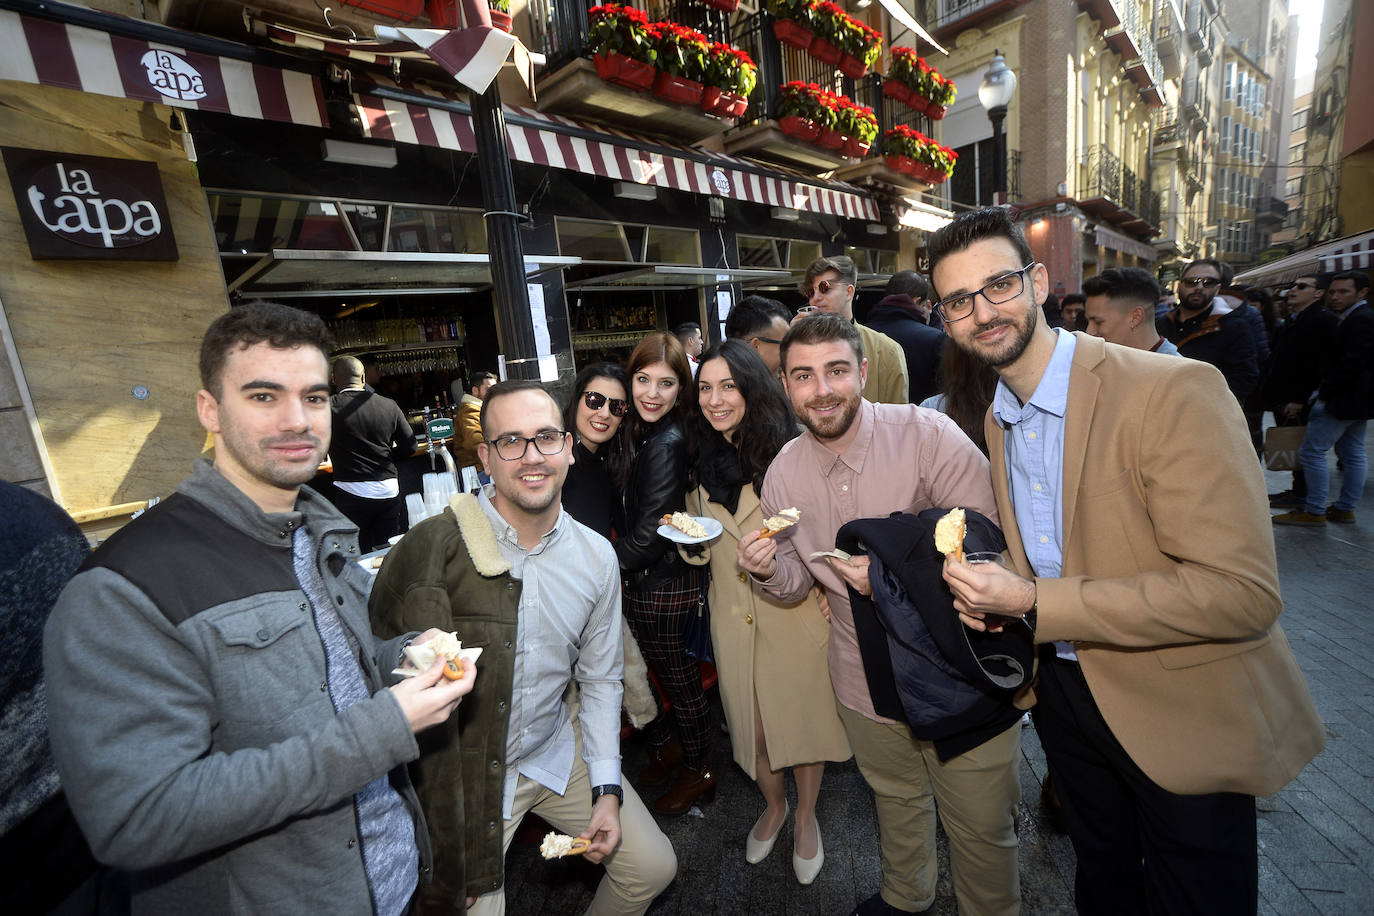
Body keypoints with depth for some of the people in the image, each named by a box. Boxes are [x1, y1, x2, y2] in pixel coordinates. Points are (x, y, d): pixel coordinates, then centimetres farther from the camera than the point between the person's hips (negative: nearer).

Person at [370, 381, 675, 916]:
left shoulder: (597, 557, -6)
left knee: (652, 866, 11)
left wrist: (606, 791, 1)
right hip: (459, 772, -4)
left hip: (555, 751, 4)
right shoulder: (431, 548, -21)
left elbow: (599, 678, 3)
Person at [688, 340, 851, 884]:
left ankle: (806, 817, 44)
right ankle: (773, 806, 48)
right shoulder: (702, 459, 4)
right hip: (733, 615, 4)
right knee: (750, 722, 18)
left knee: (803, 714, 14)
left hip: (797, 610, -3)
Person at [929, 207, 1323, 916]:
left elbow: (1241, 591, -27)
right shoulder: (996, 419, -1)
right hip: (1065, 690, 6)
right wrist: (987, 588, -10)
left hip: (1181, 711, -5)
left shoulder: (1175, 391, -24)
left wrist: (1035, 602, -29)